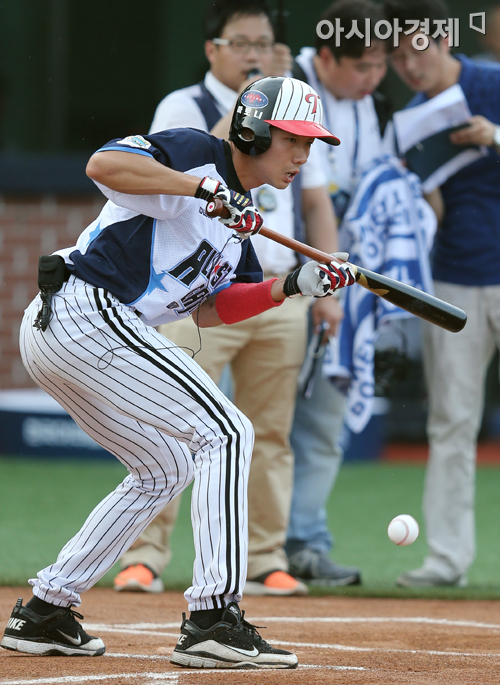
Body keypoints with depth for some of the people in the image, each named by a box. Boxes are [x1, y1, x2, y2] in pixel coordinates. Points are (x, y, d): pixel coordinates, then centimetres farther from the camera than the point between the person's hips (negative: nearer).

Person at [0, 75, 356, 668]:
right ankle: (213, 620, -18)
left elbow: (208, 308, 16)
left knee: (164, 469, 22)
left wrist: (293, 286, 4)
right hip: (89, 312, -11)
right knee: (225, 434, -12)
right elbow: (103, 163, -23)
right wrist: (207, 188, -27)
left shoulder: (239, 219, 22)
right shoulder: (196, 153, -7)